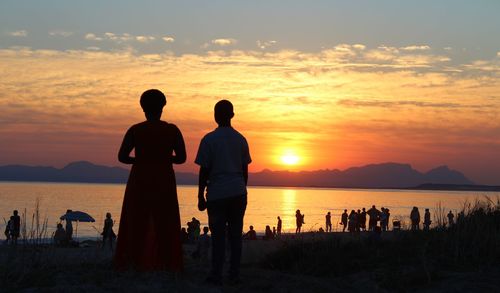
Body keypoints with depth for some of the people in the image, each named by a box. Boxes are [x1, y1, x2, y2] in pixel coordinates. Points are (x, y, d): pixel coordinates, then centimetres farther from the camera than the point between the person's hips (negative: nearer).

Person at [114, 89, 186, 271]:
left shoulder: (135, 130, -3)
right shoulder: (172, 130, -1)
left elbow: (122, 157, -6)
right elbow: (181, 158, -1)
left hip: (140, 181, -1)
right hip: (164, 183, 1)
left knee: (136, 223, 7)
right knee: (165, 225, 6)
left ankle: (135, 263, 3)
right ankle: (167, 265, 2)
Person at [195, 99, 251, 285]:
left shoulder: (209, 140, -5)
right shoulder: (241, 139, 8)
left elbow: (204, 171, -5)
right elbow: (245, 170, 11)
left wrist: (200, 197, 1)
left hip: (217, 195, -3)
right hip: (238, 193, 3)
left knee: (218, 236, 1)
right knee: (235, 234, 8)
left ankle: (216, 276, 3)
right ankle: (234, 275, 10)